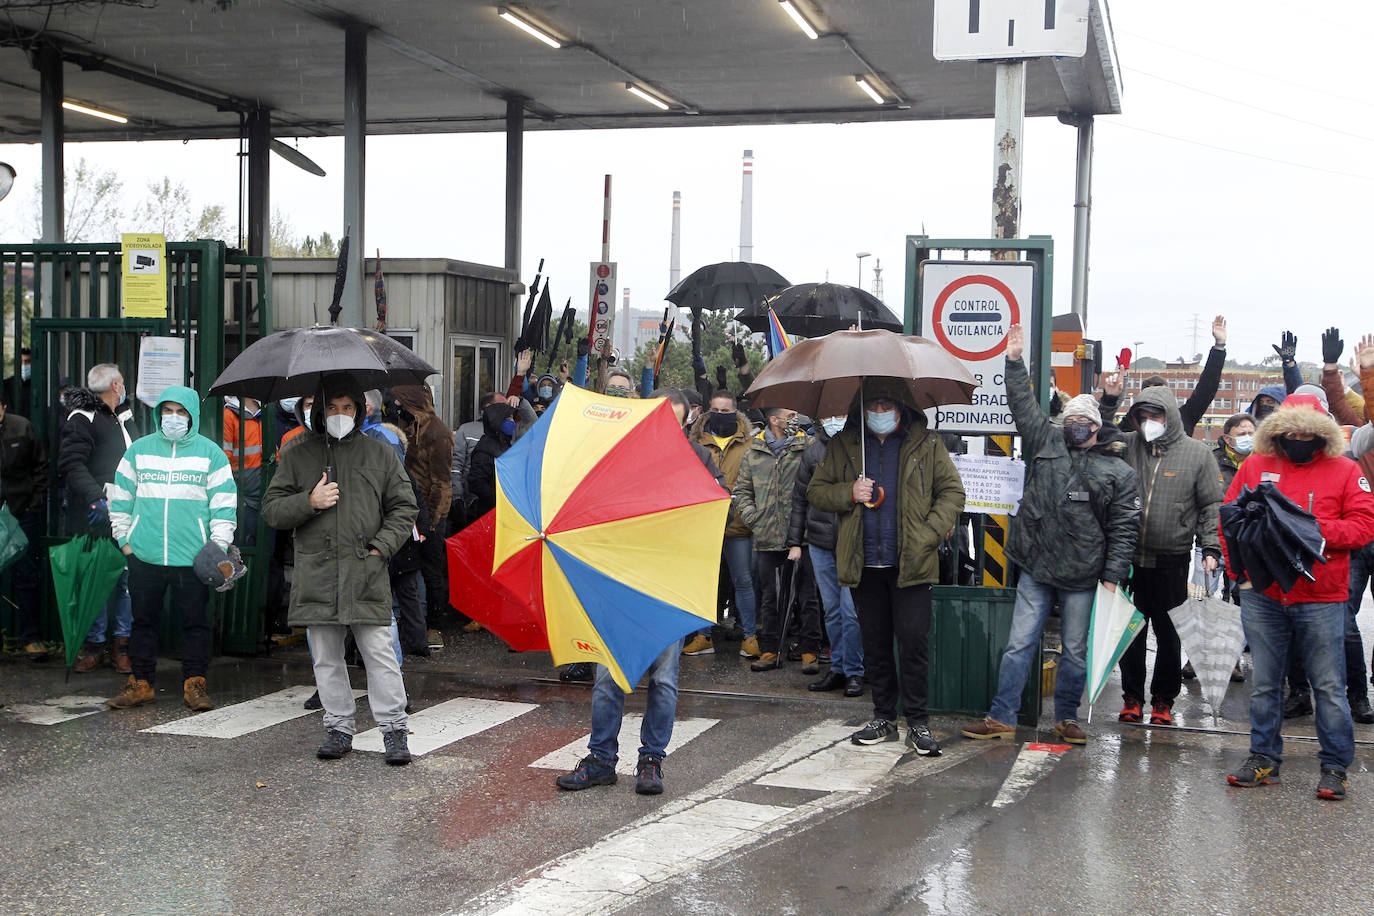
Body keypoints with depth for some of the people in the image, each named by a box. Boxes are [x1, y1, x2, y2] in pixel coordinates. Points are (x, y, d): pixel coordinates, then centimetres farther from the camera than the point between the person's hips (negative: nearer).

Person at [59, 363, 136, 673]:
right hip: (96, 520, -6)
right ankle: (93, 644, 9)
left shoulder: (124, 418, 20)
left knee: (128, 579, 3)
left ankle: (122, 644, 9)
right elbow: (72, 465, -14)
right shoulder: (82, 419, -4)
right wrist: (96, 498, -25)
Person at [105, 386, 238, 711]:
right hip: (144, 555, 2)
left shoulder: (210, 453, 4)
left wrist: (219, 544, -4)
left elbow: (224, 502, 4)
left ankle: (194, 683, 10)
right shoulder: (139, 450, 9)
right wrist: (124, 538, 8)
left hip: (192, 558, -2)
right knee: (143, 620, 8)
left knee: (195, 621, 1)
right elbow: (121, 497, 15)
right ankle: (142, 682, 17)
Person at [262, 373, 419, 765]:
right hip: (316, 575, 2)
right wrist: (308, 502, -8)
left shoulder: (380, 454, 9)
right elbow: (272, 509, 10)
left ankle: (393, 728, 4)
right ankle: (339, 728, 20)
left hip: (367, 575, -2)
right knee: (326, 658, 8)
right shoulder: (296, 455, 10)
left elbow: (404, 508, 11)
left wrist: (382, 546, -3)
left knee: (380, 654, -4)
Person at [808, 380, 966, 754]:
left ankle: (918, 723, 4)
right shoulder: (843, 446, 10)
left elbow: (952, 491, 3)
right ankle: (884, 719, 21)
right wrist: (849, 493, -9)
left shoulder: (926, 445, 4)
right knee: (875, 643, 10)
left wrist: (930, 534, -9)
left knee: (913, 640, -7)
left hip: (910, 564, -3)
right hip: (864, 565, 3)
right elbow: (816, 491, 11)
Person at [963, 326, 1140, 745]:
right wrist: (1015, 362, 1)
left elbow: (1124, 530, -1)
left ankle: (1066, 718, 24)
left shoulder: (1119, 473, 1)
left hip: (1082, 577, -2)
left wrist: (1113, 576, -6)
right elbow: (1024, 407, 9)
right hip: (1036, 569, 2)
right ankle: (1001, 718, 7)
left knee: (1076, 650, 9)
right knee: (1019, 644, 2)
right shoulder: (1048, 443, 8)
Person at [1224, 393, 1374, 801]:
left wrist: (1316, 528, -16)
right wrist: (1236, 565, 0)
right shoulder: (1255, 466, 9)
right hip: (1262, 595, 2)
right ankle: (1264, 759, 21)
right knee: (1263, 683, 10)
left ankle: (1335, 767, 11)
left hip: (1321, 599, -2)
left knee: (1329, 686, 1)